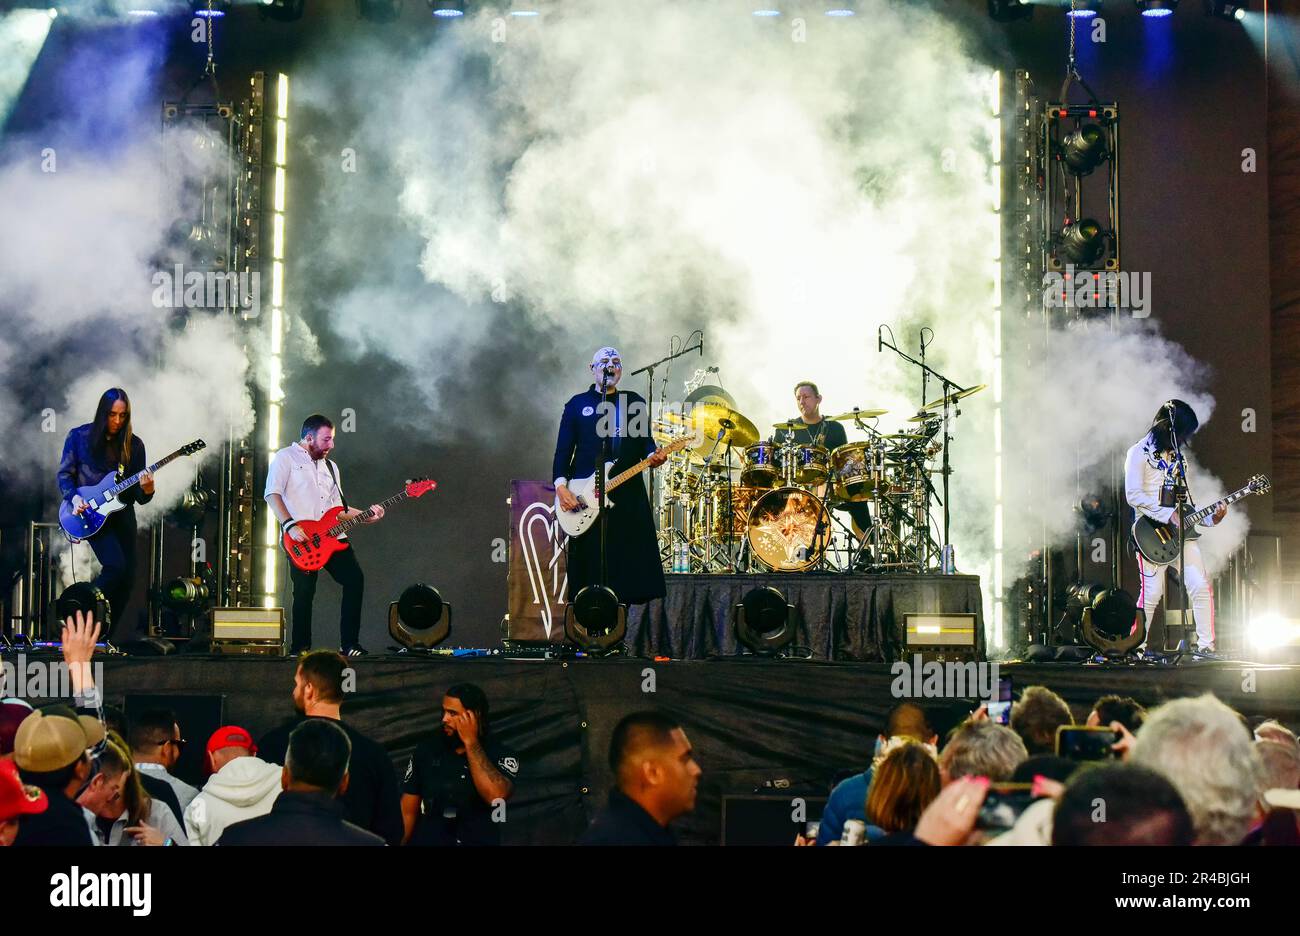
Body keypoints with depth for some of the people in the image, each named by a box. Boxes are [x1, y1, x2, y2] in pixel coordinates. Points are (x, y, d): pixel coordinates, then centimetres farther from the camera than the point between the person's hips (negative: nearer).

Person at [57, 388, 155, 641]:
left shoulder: (134, 445, 1)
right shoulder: (79, 437, -4)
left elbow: (140, 497, 1)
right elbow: (64, 474, 1)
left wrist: (146, 490, -22)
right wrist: (74, 498, -17)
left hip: (122, 514, 4)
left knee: (127, 581, -1)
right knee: (115, 565, -23)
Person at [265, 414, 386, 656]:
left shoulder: (330, 466, 24)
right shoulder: (286, 458, 2)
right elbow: (272, 494, -10)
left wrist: (365, 516, 10)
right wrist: (290, 526, -20)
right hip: (301, 541, -6)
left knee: (354, 579, -7)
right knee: (304, 592, -8)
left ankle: (350, 644, -1)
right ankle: (300, 649, 6)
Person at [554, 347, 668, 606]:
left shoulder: (635, 402, 15)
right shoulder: (577, 404, 10)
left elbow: (645, 440, 12)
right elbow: (563, 450, 5)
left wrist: (652, 457, -11)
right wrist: (561, 485, -7)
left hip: (628, 493, 2)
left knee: (633, 562, -5)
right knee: (590, 569, -3)